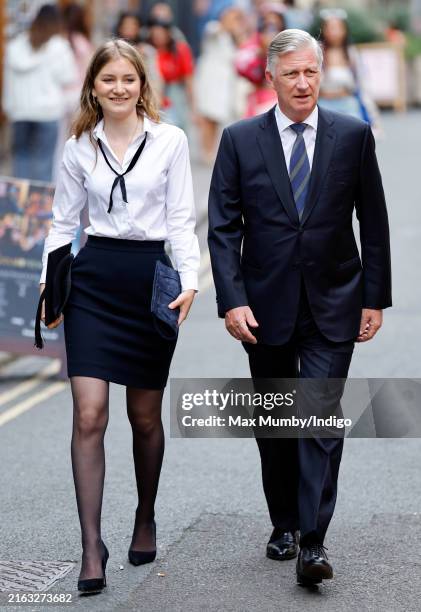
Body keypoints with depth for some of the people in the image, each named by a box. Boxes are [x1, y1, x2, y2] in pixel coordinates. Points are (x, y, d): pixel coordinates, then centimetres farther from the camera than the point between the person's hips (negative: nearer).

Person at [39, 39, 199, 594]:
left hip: (152, 279, -1)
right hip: (93, 279, 1)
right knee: (89, 415, -9)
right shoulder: (79, 148, 6)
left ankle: (145, 520, 33)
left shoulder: (170, 141, 1)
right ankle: (92, 547, -6)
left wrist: (189, 281, -12)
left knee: (145, 415, 10)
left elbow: (181, 220, 0)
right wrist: (50, 281, 0)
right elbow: (64, 222, 12)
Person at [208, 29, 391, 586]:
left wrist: (375, 299, 1)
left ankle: (313, 542, -9)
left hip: (331, 308, -1)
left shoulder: (354, 136, 0)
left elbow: (373, 223, 3)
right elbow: (224, 228, -2)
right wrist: (232, 300, -11)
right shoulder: (240, 140, 0)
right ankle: (284, 525, 27)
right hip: (266, 307, 1)